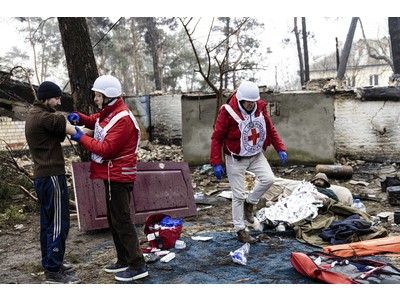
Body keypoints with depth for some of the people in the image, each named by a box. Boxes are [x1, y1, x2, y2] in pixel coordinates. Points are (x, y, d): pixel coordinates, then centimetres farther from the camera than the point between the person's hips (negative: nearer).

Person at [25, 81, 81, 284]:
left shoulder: (34, 115, 16)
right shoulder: (45, 117, -16)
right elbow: (74, 132, -13)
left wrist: (68, 123, -6)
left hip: (41, 176, 10)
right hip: (52, 176, -10)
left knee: (48, 222, 16)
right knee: (58, 223, -5)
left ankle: (50, 264, 26)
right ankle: (54, 272, 1)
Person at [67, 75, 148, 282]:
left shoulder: (122, 119, -20)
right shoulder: (108, 112, 11)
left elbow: (107, 149, -23)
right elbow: (94, 121, 25)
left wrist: (81, 138, -15)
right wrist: (79, 117, 3)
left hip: (118, 176, -10)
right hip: (112, 175, 10)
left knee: (121, 220, -7)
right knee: (114, 219, 16)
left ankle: (138, 266, 0)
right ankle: (124, 260, 26)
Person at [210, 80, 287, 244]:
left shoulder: (260, 108, -5)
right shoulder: (228, 112, -21)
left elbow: (270, 129, 8)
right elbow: (217, 138, -16)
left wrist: (280, 149, -2)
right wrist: (216, 163, -20)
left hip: (256, 155, 5)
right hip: (236, 159, -5)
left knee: (268, 178, -14)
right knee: (238, 195, 0)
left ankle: (250, 203, 13)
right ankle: (240, 231, 13)